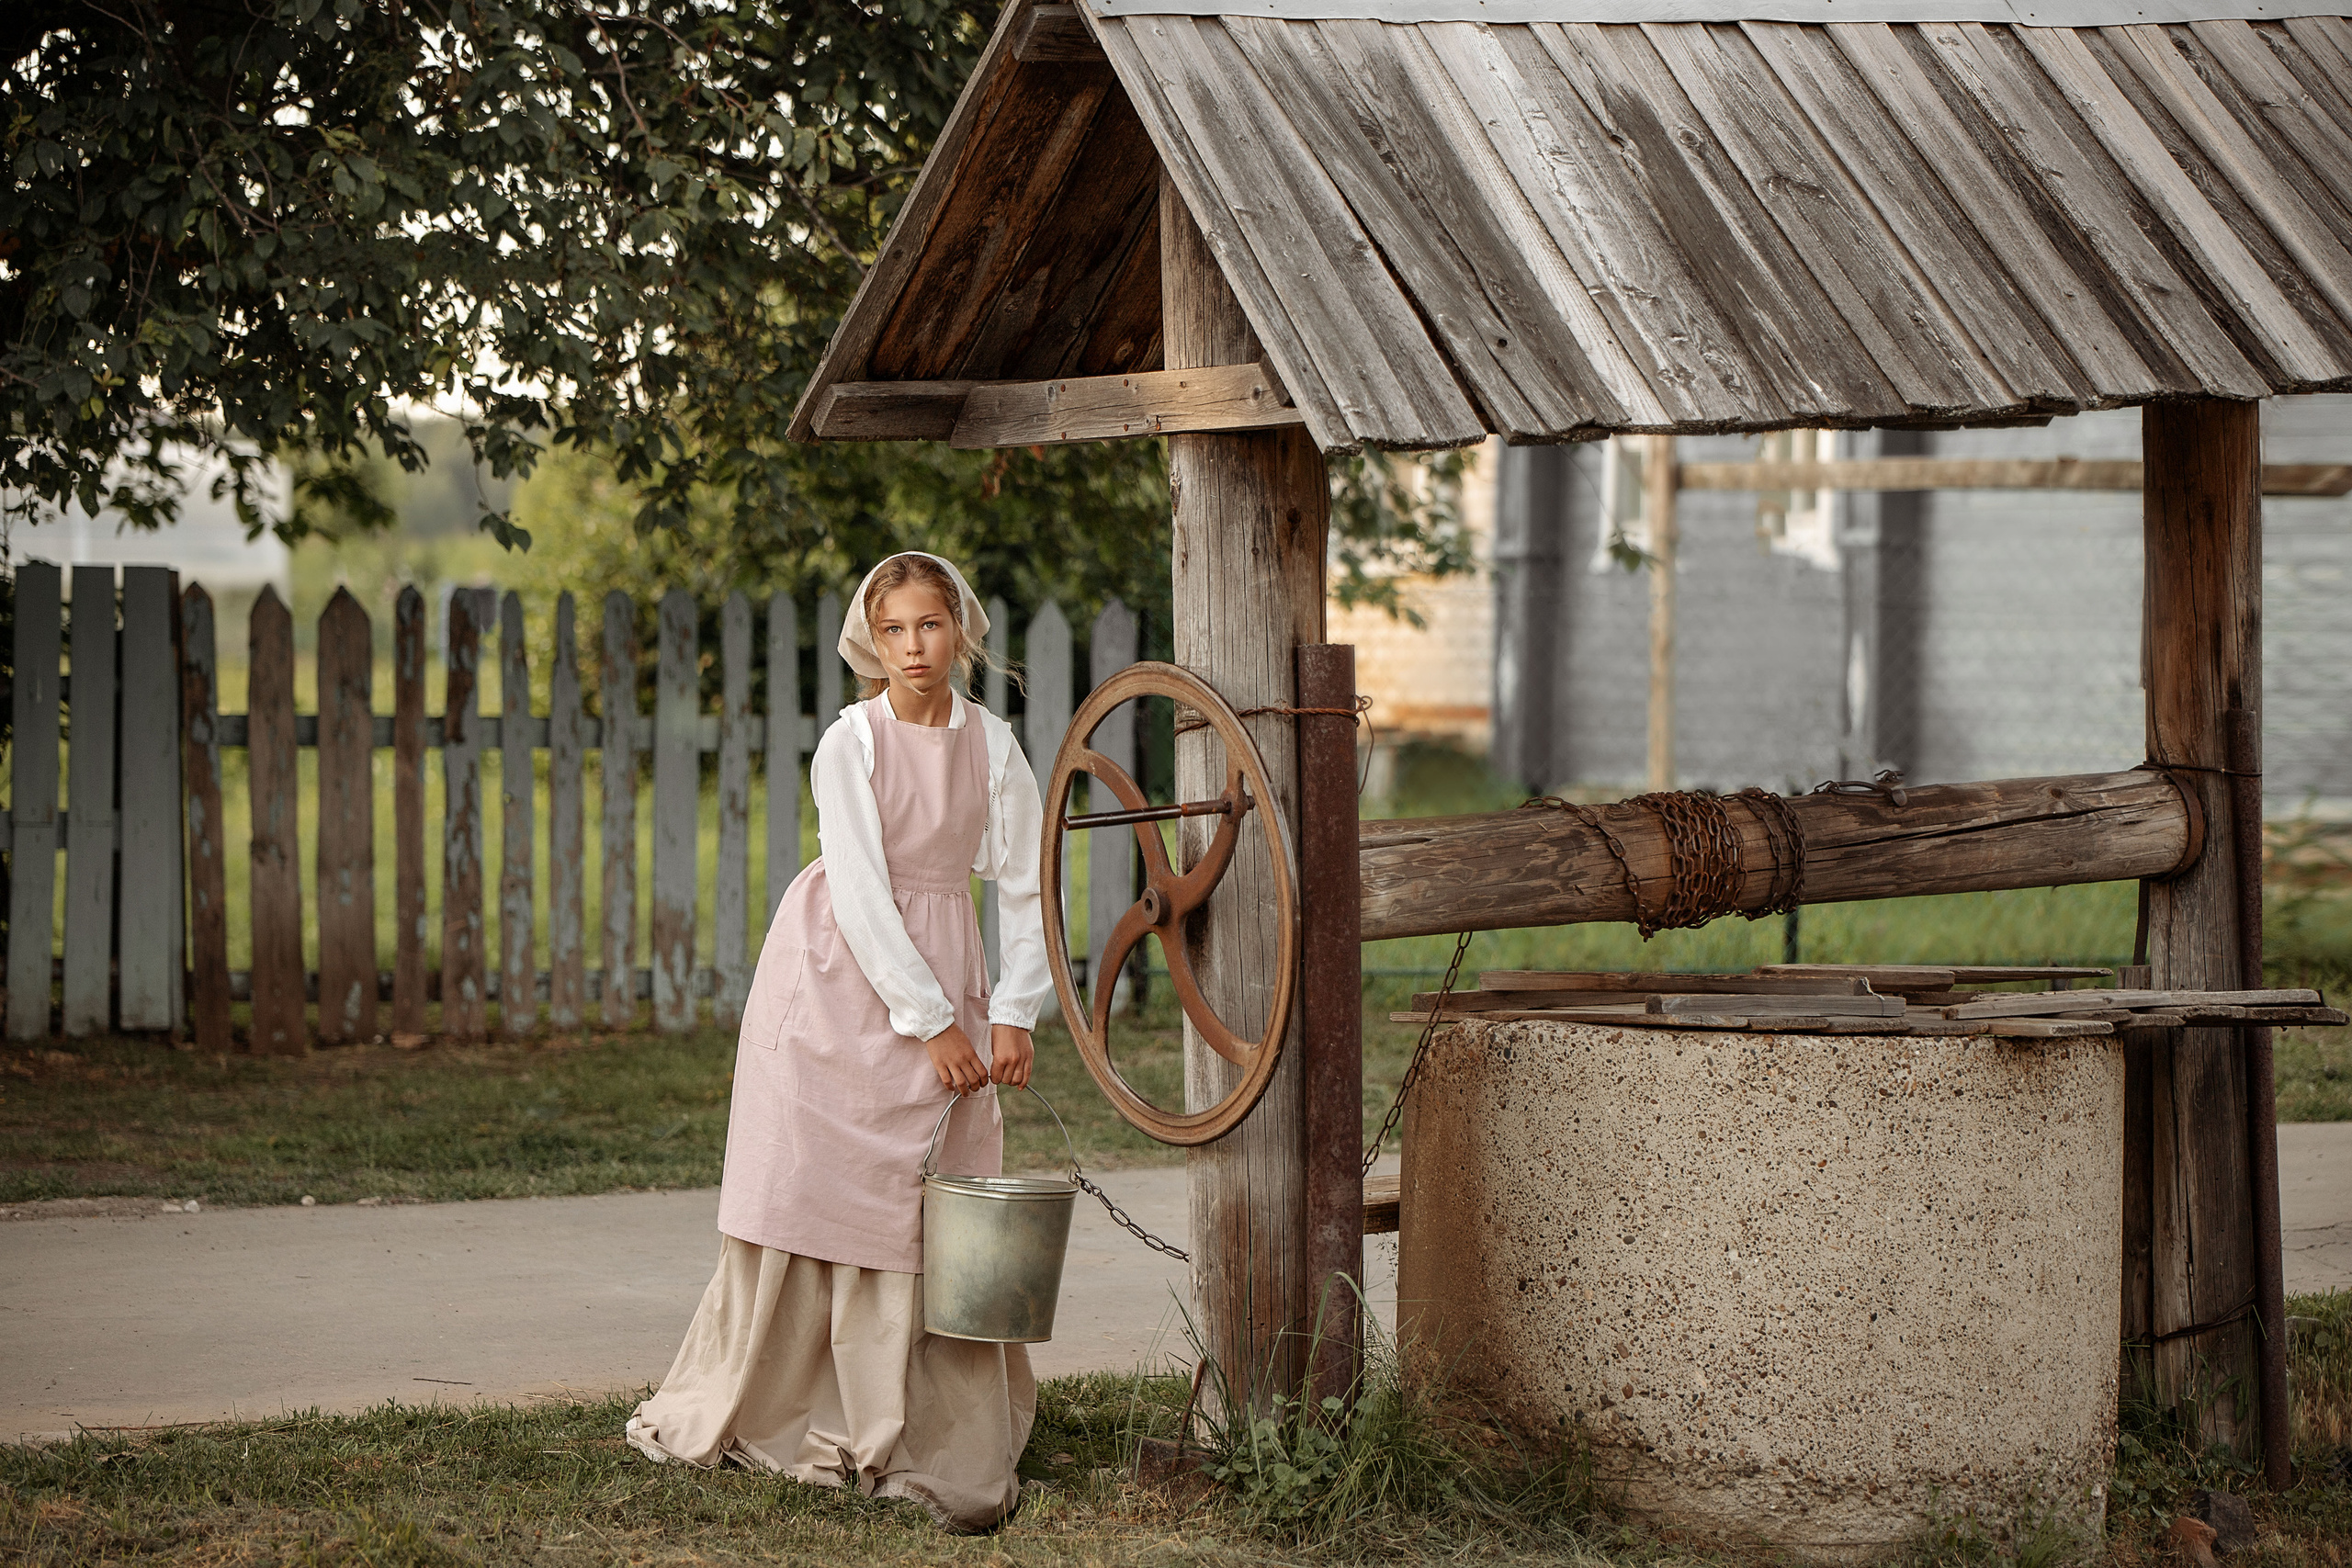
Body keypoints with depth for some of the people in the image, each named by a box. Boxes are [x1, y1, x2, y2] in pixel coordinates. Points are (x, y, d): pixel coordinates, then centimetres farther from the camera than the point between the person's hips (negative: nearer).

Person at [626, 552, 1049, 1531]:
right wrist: (932, 1020, -16)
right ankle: (732, 1413, 15)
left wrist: (1012, 1013, -6)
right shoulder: (849, 744, -9)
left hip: (944, 978, 2)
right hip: (841, 974, -2)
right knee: (805, 1189, 2)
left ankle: (941, 1442, 4)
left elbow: (1025, 887, 4)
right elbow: (861, 893, -14)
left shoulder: (991, 744, 1)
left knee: (933, 1210, -1)